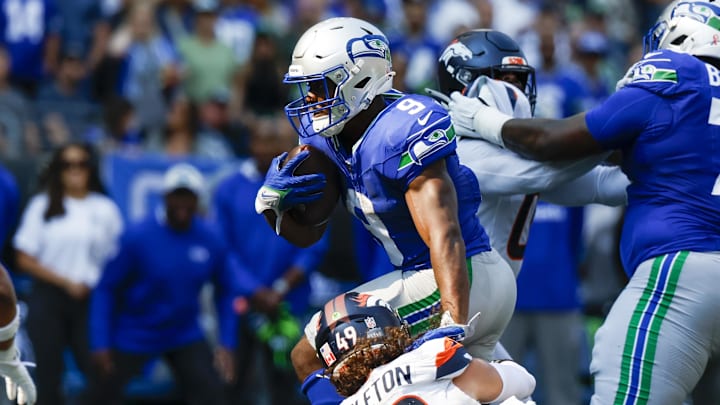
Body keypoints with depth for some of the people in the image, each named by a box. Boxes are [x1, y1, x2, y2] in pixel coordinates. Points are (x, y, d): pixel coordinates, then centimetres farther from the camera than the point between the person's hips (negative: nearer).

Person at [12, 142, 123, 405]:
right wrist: (65, 282, -9)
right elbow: (25, 259, -1)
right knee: (49, 374, 3)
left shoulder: (105, 209, 5)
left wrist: (91, 283, -7)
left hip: (91, 301, 0)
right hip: (49, 299, 0)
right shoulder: (42, 206, 3)